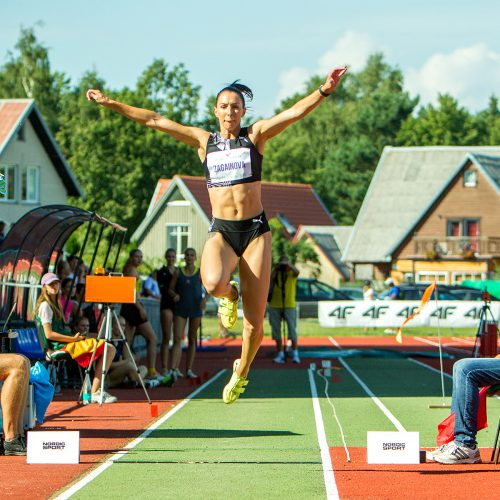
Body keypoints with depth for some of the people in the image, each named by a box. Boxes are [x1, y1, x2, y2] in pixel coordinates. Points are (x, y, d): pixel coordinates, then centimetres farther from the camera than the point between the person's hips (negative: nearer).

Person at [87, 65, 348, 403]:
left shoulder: (256, 135, 5)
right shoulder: (204, 140, 10)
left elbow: (294, 112, -8)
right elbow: (155, 120, 10)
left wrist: (324, 91, -24)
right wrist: (110, 103, 8)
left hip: (255, 230, -1)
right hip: (221, 231, 1)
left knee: (254, 324, -2)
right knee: (213, 283, -35)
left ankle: (241, 372, 27)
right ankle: (229, 296, 4)